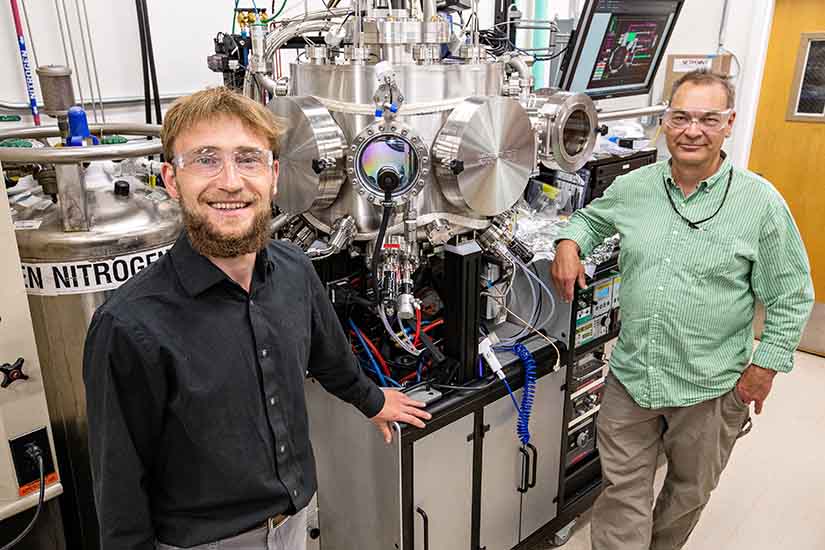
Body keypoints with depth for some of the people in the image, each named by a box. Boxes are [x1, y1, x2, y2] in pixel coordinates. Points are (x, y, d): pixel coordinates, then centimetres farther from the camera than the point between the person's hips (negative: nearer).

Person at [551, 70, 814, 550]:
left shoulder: (761, 203, -11)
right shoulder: (632, 188, -3)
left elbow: (791, 298, -5)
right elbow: (591, 218, 18)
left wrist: (766, 365, -7)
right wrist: (570, 243, -3)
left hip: (711, 386, -1)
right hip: (631, 375, 2)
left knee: (689, 491, 23)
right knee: (623, 491, 11)